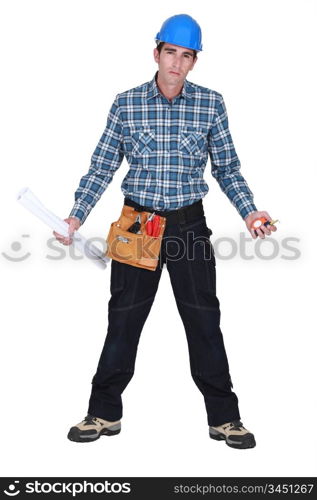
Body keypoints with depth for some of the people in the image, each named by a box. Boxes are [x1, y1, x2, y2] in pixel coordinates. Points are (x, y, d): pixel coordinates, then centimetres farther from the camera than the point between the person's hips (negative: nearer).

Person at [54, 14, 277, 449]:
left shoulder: (211, 104, 0)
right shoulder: (126, 104, -1)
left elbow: (227, 167, 5)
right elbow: (102, 167, 2)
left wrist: (249, 211, -8)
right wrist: (76, 216, -6)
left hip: (189, 223, 0)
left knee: (205, 322, 5)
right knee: (123, 320, 9)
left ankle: (223, 417, 19)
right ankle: (105, 414, 23)